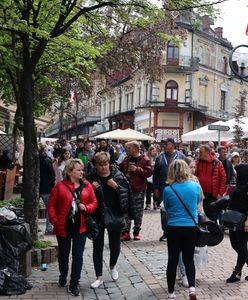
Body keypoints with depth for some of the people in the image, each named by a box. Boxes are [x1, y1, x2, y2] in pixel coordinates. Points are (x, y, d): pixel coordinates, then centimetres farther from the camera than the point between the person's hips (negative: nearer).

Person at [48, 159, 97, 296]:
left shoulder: (87, 185, 0)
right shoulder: (60, 186, -8)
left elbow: (94, 202, 4)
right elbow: (51, 205, -4)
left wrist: (86, 208, -16)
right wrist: (55, 222, -12)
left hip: (80, 227, 2)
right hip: (63, 227, -1)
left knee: (78, 256, 3)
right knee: (63, 254, 16)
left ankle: (74, 285, 12)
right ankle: (63, 276, 41)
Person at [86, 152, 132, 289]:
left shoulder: (117, 175, -5)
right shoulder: (92, 176, -4)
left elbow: (126, 193, -7)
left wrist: (116, 187, -22)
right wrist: (92, 189, -15)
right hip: (97, 217, 0)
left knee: (115, 246, 9)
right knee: (97, 247, 5)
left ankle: (113, 266, 41)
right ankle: (99, 277, 17)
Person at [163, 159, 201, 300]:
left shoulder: (168, 190, -11)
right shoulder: (196, 186, -7)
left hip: (174, 228, -1)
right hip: (191, 228, 1)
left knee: (173, 260, 10)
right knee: (189, 259, 15)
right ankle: (192, 287, -1)